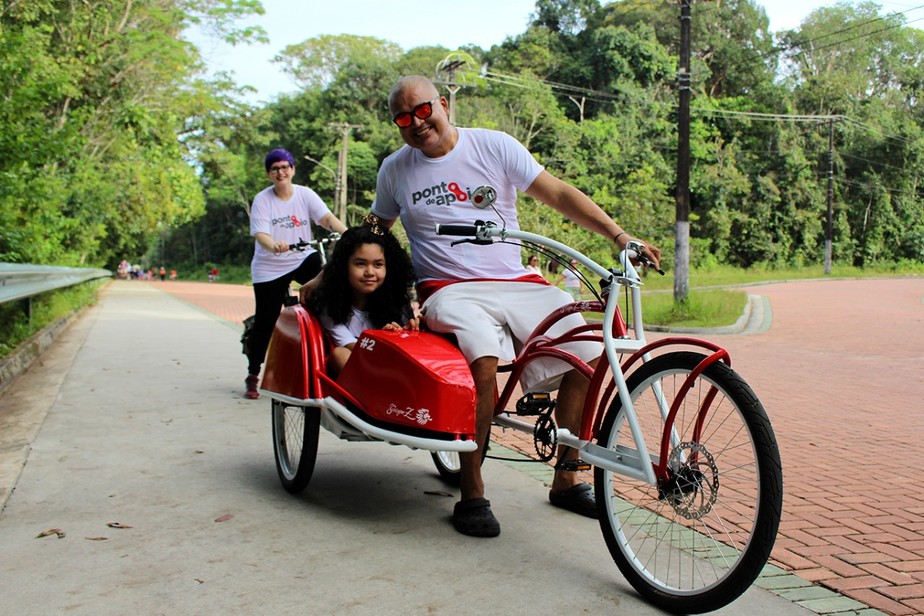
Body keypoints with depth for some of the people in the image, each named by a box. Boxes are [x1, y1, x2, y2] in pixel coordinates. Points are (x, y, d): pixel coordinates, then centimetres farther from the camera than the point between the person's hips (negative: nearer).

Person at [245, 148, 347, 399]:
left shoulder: (305, 194, -2)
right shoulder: (262, 200, -6)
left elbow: (327, 218, -15)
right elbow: (260, 234, -17)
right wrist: (273, 245, -41)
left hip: (302, 259, 2)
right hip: (269, 268, -1)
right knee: (266, 321, 1)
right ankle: (252, 376, 17)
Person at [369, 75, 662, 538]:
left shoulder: (493, 145, 3)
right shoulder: (394, 170, 7)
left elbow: (558, 194, -2)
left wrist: (619, 236, -10)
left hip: (517, 284, 3)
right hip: (451, 289, -2)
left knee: (589, 358, -13)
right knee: (484, 361, -34)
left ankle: (566, 480, 6)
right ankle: (471, 496, -18)